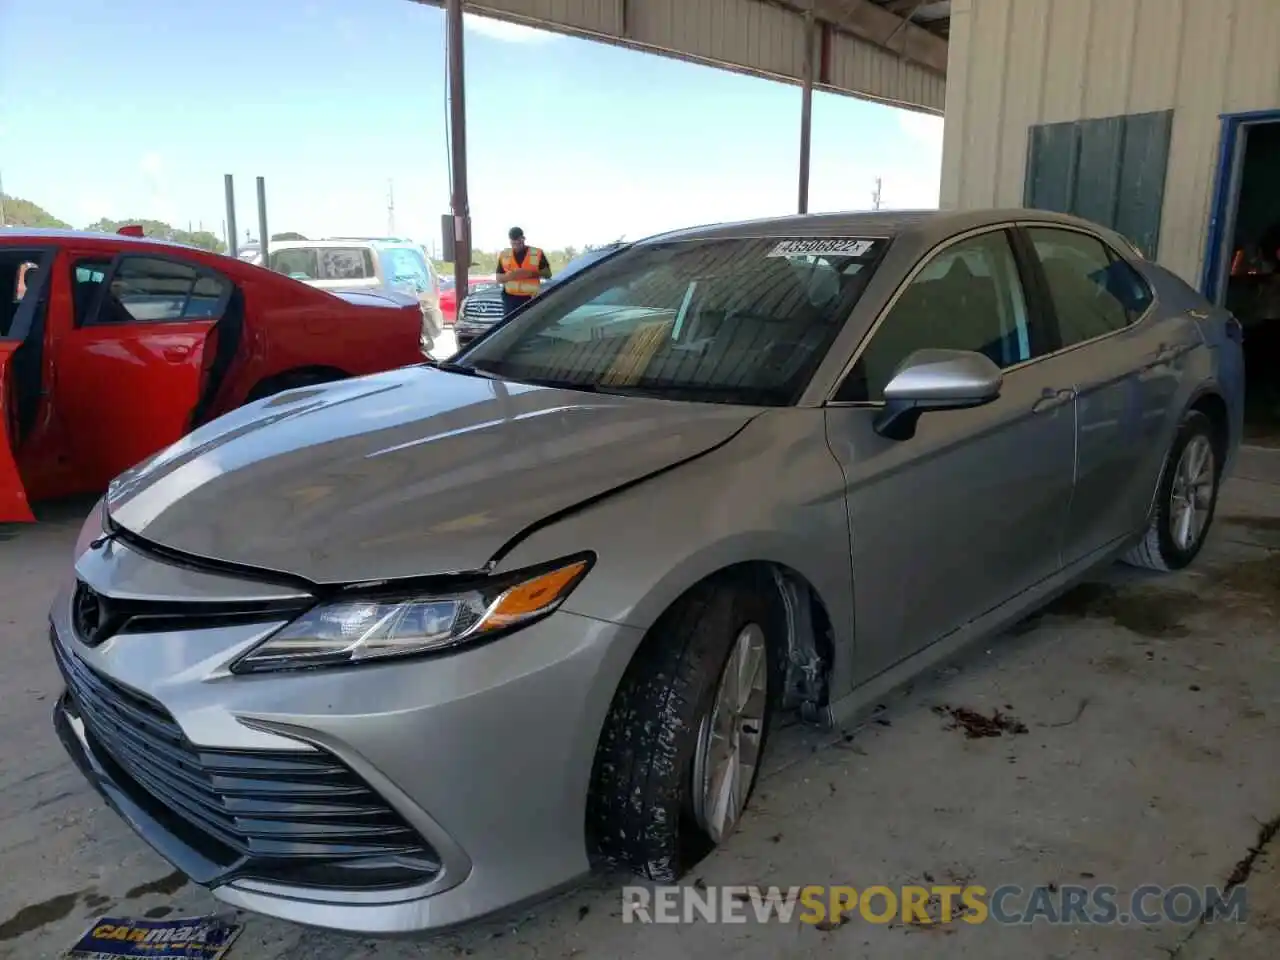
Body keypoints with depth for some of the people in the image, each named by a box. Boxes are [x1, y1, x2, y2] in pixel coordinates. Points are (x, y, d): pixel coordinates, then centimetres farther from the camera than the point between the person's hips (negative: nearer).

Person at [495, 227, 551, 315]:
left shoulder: (537, 254, 1)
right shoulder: (504, 255, 8)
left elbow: (548, 274, 1)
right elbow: (498, 278, 8)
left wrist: (532, 273, -17)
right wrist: (509, 276, -14)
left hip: (531, 298, -2)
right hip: (510, 298, 2)